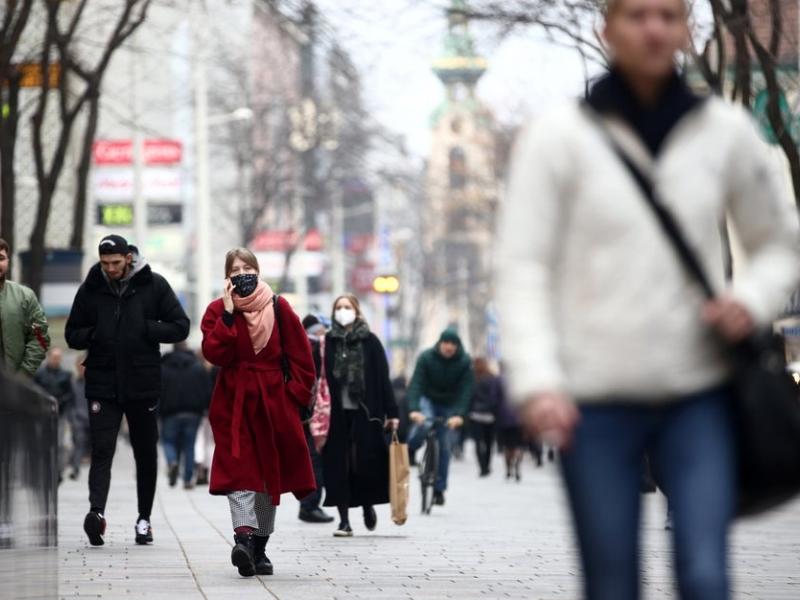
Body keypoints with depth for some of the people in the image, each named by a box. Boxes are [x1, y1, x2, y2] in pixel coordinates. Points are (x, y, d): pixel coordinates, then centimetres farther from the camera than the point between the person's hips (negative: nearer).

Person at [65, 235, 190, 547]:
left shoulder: (153, 285, 0)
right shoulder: (90, 289, 3)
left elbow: (180, 327, 0)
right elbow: (73, 334, 10)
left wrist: (145, 329, -13)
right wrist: (94, 335, -11)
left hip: (143, 384, 0)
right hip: (102, 386, 0)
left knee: (146, 454, 9)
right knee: (102, 451, -13)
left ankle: (144, 518, 20)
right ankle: (96, 512, -26)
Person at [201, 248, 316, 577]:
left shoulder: (278, 308, 2)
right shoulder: (218, 310, 1)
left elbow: (301, 356, 5)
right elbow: (214, 353, -14)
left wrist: (295, 392, -2)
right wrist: (228, 314, -17)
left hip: (273, 403, 2)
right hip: (234, 404, -2)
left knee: (270, 474, 8)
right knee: (239, 472, -16)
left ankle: (258, 549, 18)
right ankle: (243, 538, -31)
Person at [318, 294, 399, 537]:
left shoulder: (370, 341, 2)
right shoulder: (327, 342, 5)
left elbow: (383, 378, 2)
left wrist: (391, 413, -2)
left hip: (364, 413, -1)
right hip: (336, 414, 1)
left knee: (365, 462, -2)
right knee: (338, 466, -1)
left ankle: (367, 504, 26)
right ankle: (344, 520, 5)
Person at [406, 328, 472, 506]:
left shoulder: (465, 362, -17)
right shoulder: (426, 357, -18)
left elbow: (466, 390, -22)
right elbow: (415, 384, -25)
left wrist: (459, 414, -36)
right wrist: (413, 409, -40)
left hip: (450, 406, 1)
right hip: (428, 400, -1)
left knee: (444, 446, -2)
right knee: (424, 423, -34)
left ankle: (439, 489, 8)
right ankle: (409, 451, -5)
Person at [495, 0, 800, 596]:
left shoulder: (725, 131, 5)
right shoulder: (561, 138, -1)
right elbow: (524, 268, -4)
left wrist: (751, 299, -6)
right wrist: (538, 382, -16)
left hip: (699, 393, 1)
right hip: (597, 396, -1)